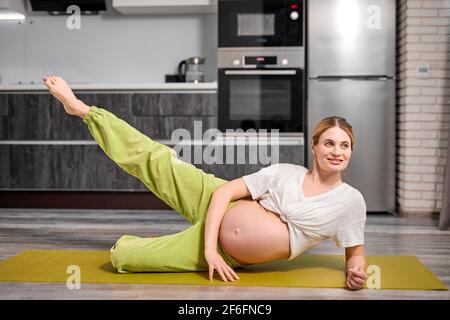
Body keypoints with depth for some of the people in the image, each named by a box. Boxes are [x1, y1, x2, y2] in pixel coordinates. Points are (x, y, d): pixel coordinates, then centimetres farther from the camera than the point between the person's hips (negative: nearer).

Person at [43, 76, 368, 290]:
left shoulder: (350, 201, -10)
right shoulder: (285, 173, -8)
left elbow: (355, 251, 0)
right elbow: (224, 191, -10)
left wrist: (356, 271, -25)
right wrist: (209, 247, -20)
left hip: (231, 256, -1)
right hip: (218, 208, 1)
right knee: (155, 159, -1)